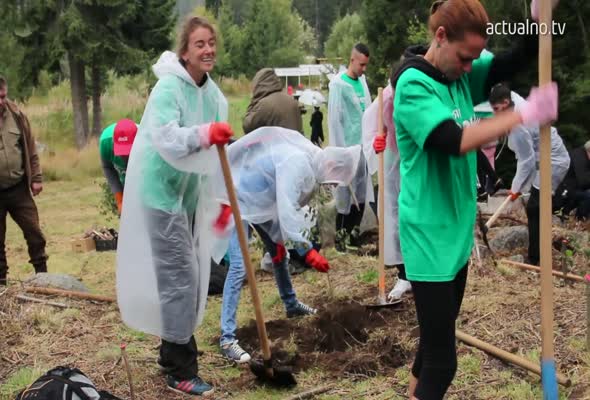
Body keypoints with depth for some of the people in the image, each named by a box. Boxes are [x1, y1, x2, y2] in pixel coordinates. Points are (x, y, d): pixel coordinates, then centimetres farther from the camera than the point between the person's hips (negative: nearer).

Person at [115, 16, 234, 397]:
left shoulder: (212, 93, 3)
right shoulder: (169, 88, -20)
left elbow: (217, 148, 9)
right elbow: (165, 139, -33)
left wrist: (221, 199, 7)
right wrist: (204, 135, -48)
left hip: (189, 192, 8)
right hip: (162, 191, -8)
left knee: (189, 275, 15)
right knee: (180, 276, -8)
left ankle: (171, 354, 30)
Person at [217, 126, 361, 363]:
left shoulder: (311, 163, -2)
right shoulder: (296, 164, -32)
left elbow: (292, 207, 5)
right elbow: (287, 212, -35)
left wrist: (279, 239, 3)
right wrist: (308, 251, -30)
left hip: (261, 200, 10)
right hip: (240, 199, -10)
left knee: (279, 253, 22)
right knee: (239, 268, -17)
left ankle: (291, 304, 45)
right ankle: (227, 338, -16)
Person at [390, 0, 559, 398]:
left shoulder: (462, 74, 4)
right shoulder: (413, 84, -19)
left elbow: (517, 59, -2)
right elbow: (454, 141, -32)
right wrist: (525, 114, -28)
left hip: (458, 231, 8)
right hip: (430, 236, -8)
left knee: (437, 335, 23)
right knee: (442, 358, -6)